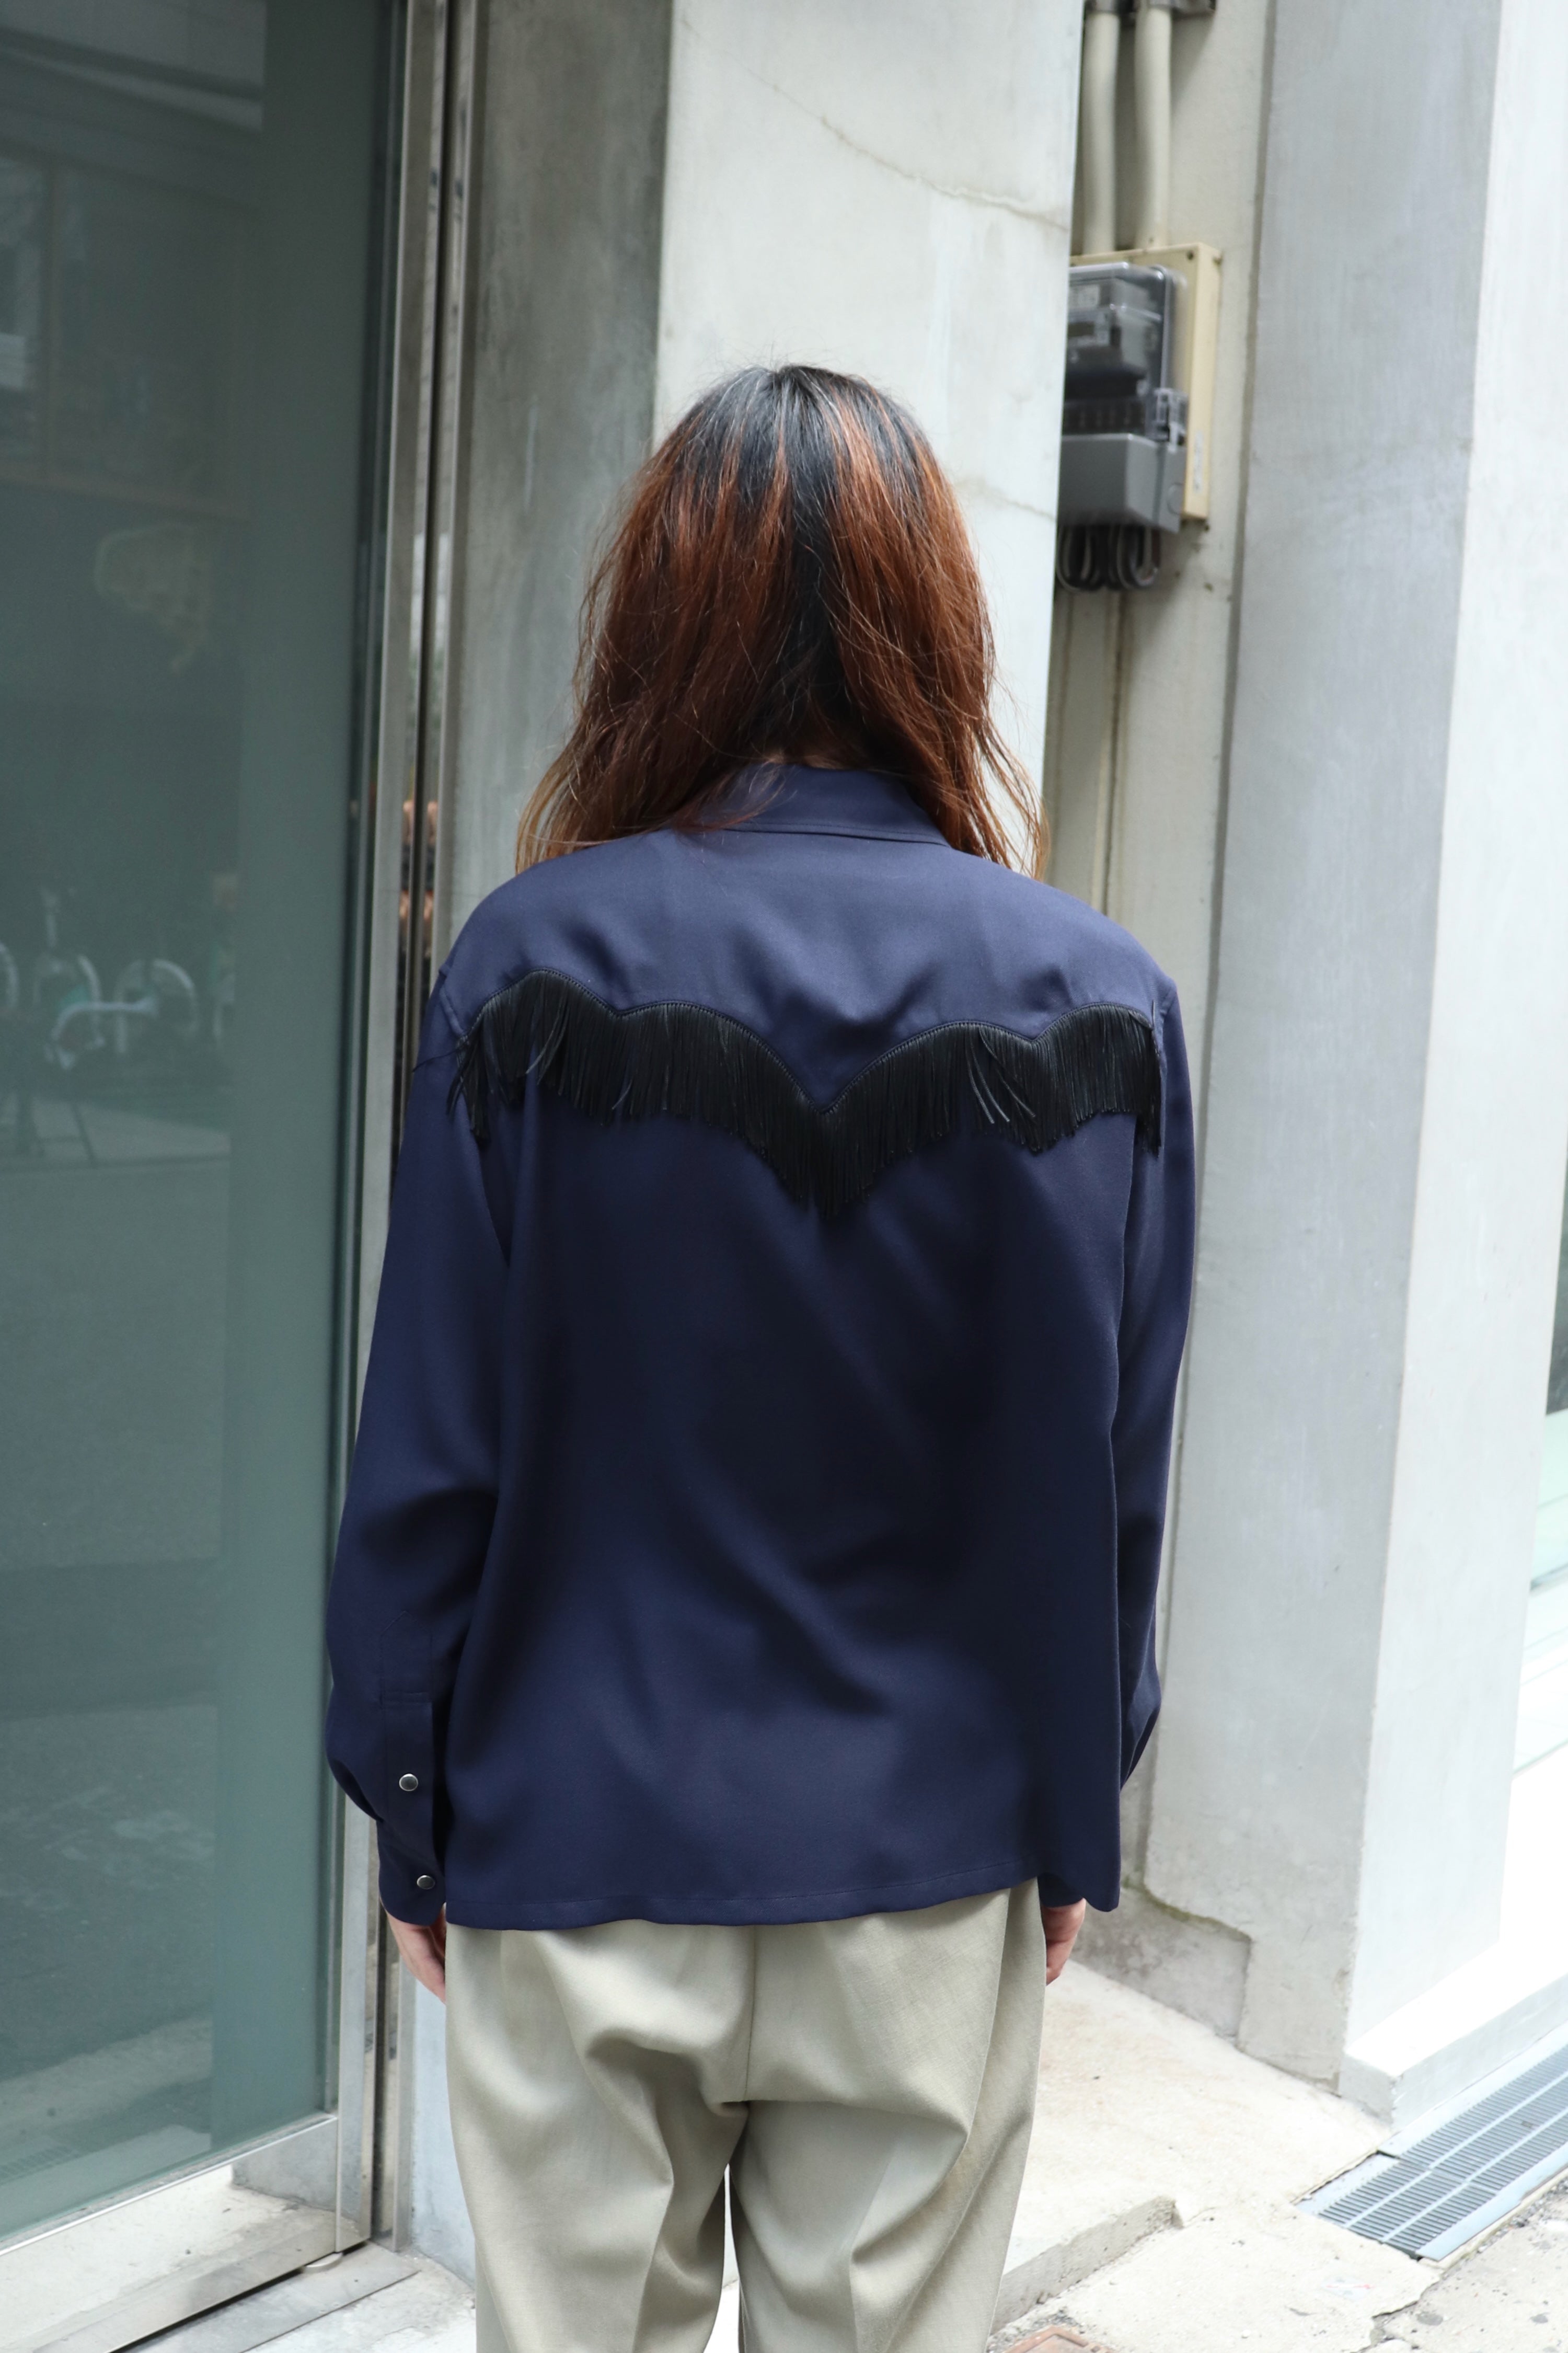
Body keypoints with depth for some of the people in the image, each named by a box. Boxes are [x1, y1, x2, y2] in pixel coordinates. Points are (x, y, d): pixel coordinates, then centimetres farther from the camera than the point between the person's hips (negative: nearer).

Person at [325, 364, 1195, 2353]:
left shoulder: (536, 962, -13)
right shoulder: (1099, 1000, -9)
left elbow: (430, 1444, -9)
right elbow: (1112, 1479, -4)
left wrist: (406, 1802, 4)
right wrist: (1077, 1811, 9)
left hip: (580, 1843, -1)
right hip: (929, 1863, 1)